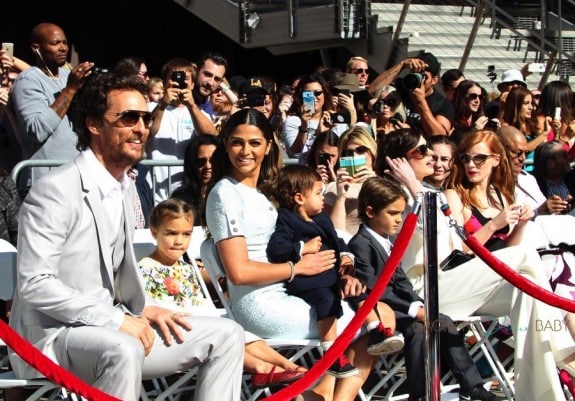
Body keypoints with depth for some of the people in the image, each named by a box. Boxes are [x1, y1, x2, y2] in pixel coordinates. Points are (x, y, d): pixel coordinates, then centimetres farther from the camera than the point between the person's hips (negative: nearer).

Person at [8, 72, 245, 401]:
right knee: (123, 350, -40)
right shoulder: (56, 191, -16)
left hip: (109, 327, 9)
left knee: (225, 334, 2)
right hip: (53, 336, -9)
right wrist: (116, 320, -23)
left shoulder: (125, 188, 13)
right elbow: (35, 284, -22)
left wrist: (144, 309, 5)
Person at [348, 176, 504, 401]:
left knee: (444, 322, 2)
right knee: (417, 328, -30)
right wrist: (414, 310, -24)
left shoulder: (389, 240, 16)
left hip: (395, 303, 10)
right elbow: (373, 289, -22)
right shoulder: (360, 244, -16)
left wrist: (419, 304, -4)